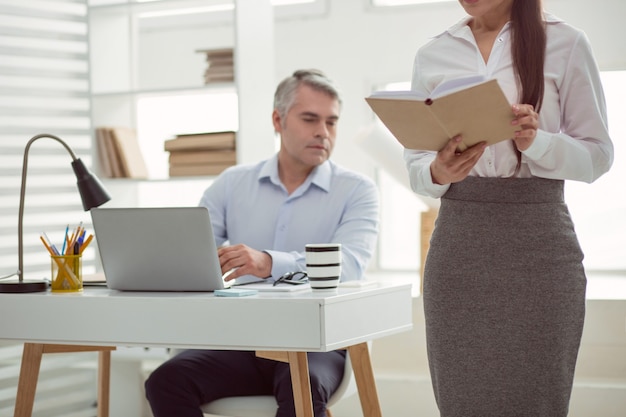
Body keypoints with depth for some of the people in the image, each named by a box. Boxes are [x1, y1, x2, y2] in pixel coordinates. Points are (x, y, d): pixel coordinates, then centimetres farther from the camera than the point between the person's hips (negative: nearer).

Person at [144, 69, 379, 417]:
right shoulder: (233, 183, 11)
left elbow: (350, 263, -17)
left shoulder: (357, 191, 2)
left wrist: (270, 263, -35)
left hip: (314, 343, -3)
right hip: (238, 340, 3)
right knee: (168, 380, -24)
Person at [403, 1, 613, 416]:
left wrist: (536, 141, -16)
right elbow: (415, 161, 13)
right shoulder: (432, 56, 12)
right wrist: (438, 172, -9)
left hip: (538, 239, -2)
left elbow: (598, 153, 2)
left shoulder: (565, 44, 3)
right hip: (457, 238, 3)